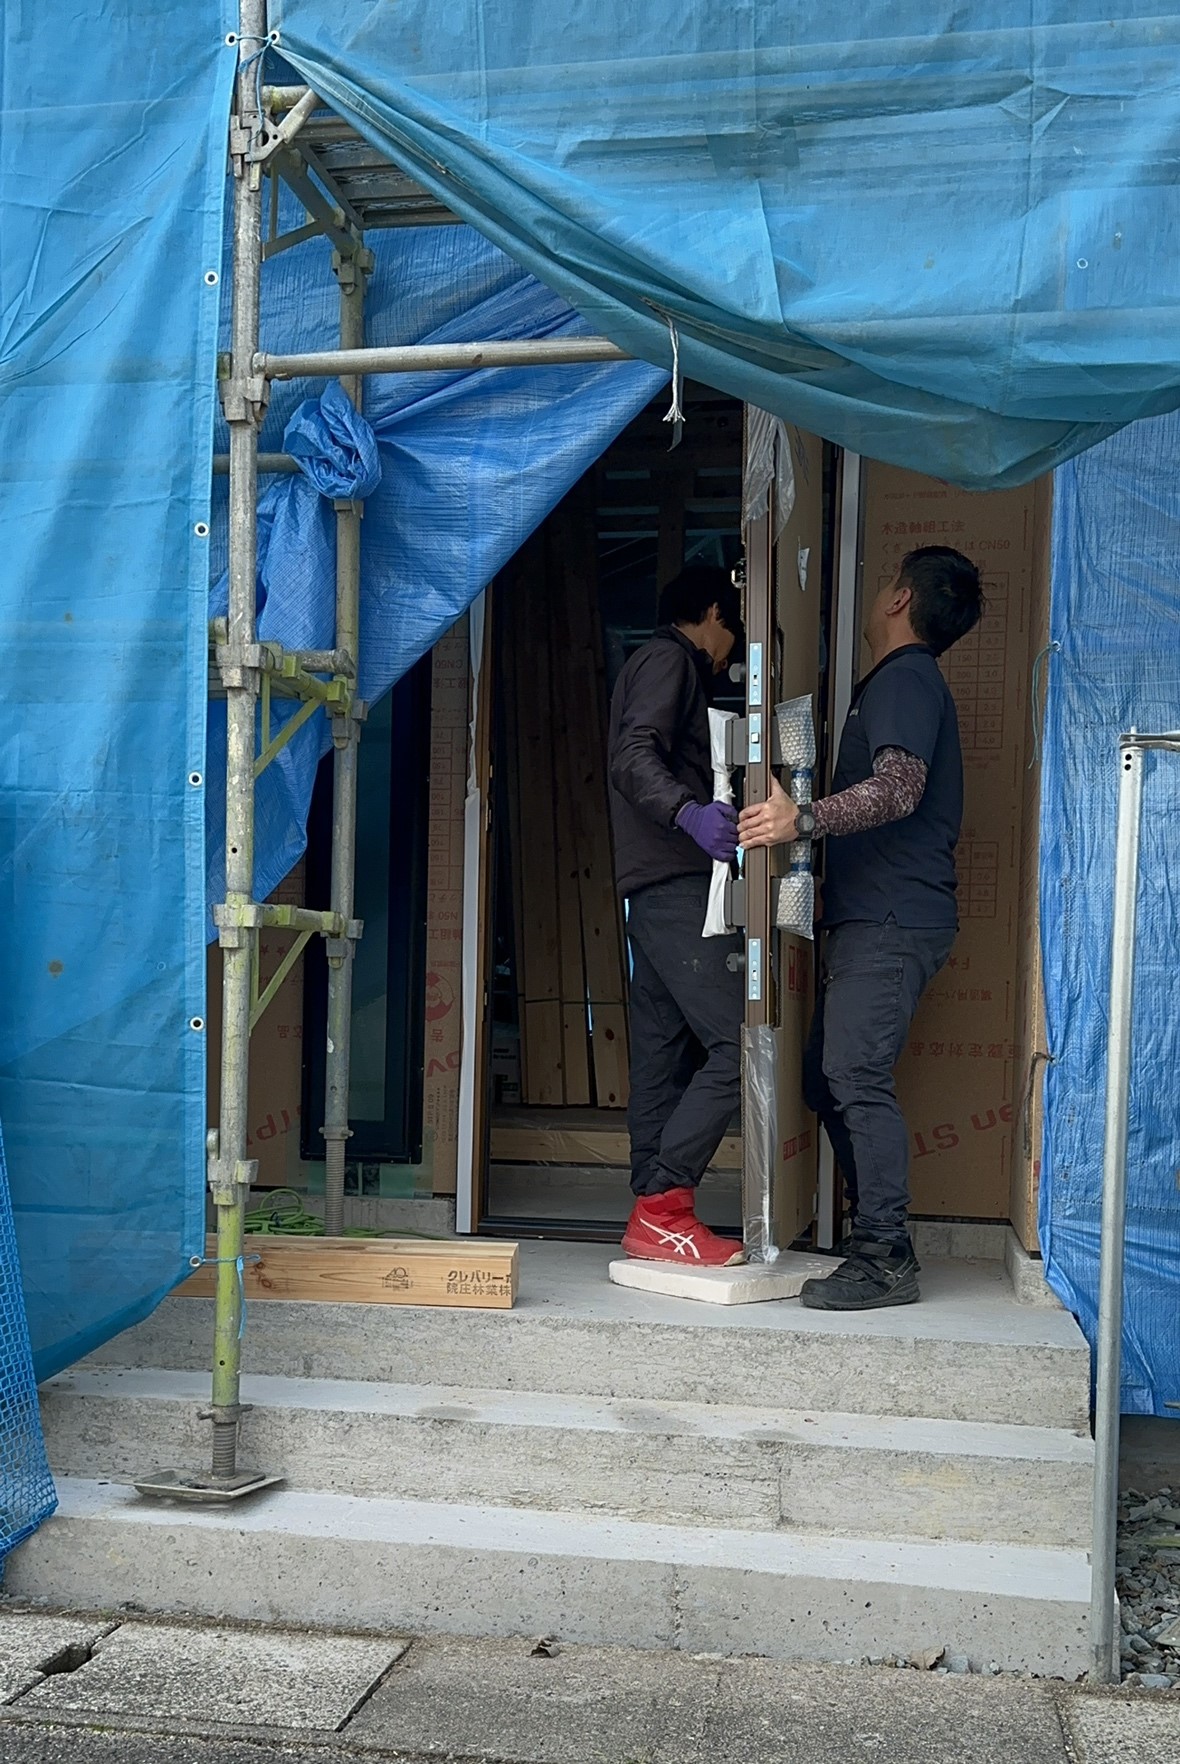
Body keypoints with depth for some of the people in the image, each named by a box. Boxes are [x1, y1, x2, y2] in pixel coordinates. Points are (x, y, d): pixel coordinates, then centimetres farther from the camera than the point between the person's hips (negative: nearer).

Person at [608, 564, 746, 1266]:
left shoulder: (664, 666, 27)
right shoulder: (670, 660, -2)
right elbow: (634, 757, -19)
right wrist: (690, 813, -35)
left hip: (659, 892, 11)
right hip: (676, 886, -11)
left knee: (667, 1056, 8)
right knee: (738, 1044, -14)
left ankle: (655, 1218, 11)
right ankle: (664, 1204, -13)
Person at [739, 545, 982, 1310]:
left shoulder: (906, 678, -7)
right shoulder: (906, 681, 25)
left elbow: (900, 787, -23)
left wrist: (806, 819, -33)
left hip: (892, 922, -10)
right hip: (876, 920, 10)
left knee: (856, 1077, -14)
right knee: (828, 1077, 10)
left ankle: (886, 1259, -11)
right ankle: (877, 1234, 15)